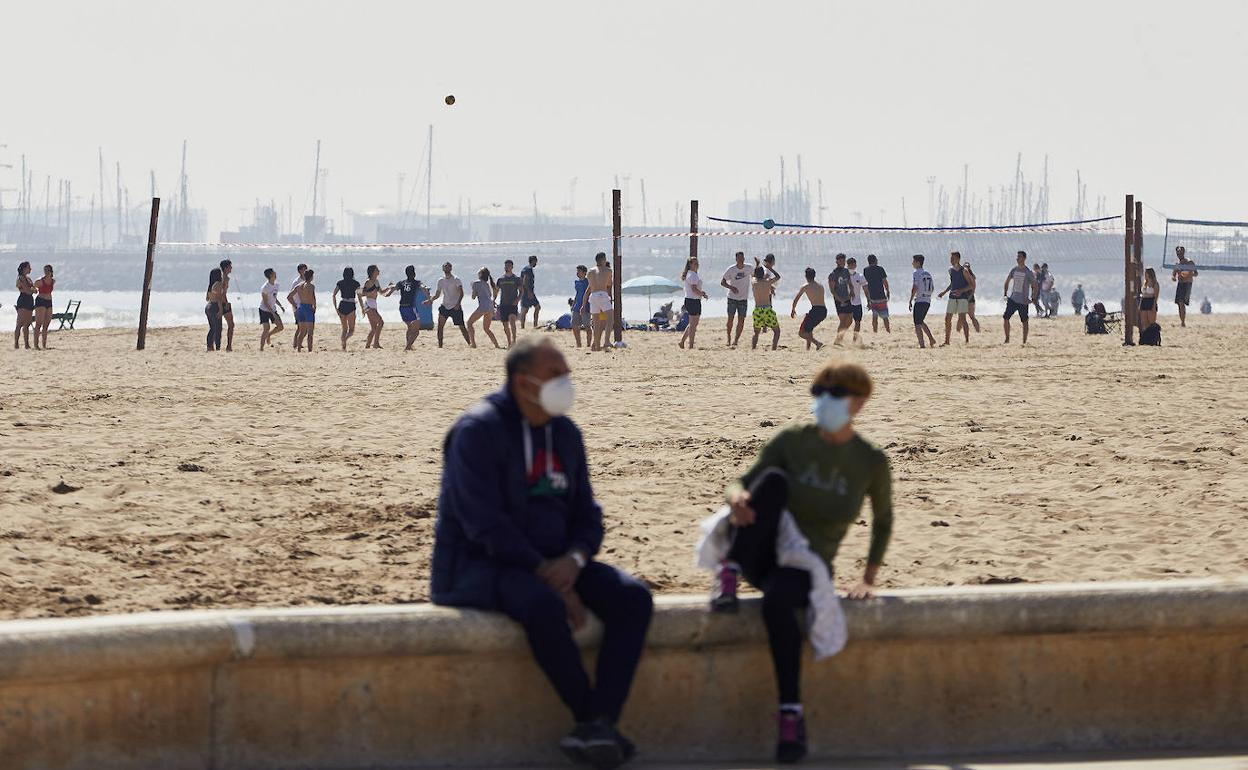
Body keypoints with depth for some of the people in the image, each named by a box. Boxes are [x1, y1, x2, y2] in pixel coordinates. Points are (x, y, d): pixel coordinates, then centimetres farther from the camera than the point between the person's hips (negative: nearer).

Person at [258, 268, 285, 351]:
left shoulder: (275, 285, 5)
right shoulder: (265, 287, -19)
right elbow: (265, 302, -19)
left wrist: (280, 306, 6)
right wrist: (273, 313, -23)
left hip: (273, 309, 7)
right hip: (265, 310, -7)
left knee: (280, 327, 2)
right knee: (266, 329, -11)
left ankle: (269, 335, 27)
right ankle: (261, 348, -5)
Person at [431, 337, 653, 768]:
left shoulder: (565, 433, 11)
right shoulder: (478, 430, -12)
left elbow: (586, 515, 12)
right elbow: (484, 523, -20)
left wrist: (573, 560, -12)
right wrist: (546, 575, -24)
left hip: (551, 562, 7)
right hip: (479, 567, -7)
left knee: (633, 598, -17)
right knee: (544, 605, -39)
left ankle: (599, 725, -25)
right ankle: (590, 719, -22)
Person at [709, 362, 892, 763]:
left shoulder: (871, 462, 0)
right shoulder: (792, 440, 0)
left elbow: (882, 520, 15)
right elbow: (742, 482, -1)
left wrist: (869, 578, 7)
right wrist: (737, 497, -26)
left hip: (809, 565, -1)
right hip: (762, 551, 1)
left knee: (777, 599, -40)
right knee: (774, 479, -29)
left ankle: (792, 714, -36)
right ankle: (728, 578, -32)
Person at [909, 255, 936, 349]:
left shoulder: (917, 274, -10)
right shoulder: (928, 274, 13)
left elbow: (915, 288, -19)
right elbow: (932, 288, 19)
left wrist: (910, 300, -13)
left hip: (919, 301, -8)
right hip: (928, 301, 8)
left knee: (917, 324, -3)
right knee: (921, 321, 22)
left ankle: (922, 344, -9)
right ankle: (931, 339, 15)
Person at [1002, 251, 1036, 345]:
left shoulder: (1028, 272, -8)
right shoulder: (1014, 270, 5)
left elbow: (1035, 286, -4)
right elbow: (1007, 281, 17)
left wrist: (1032, 299, -10)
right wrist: (1005, 294, 8)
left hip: (1023, 301, -4)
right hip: (1012, 299, 4)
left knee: (1024, 321, 1)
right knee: (1006, 318, -4)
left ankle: (1024, 341, 9)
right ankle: (1007, 339, 6)